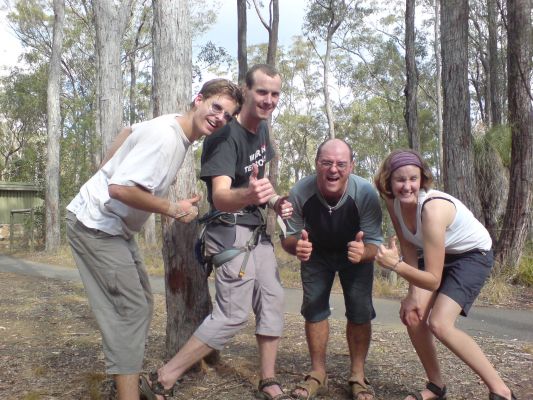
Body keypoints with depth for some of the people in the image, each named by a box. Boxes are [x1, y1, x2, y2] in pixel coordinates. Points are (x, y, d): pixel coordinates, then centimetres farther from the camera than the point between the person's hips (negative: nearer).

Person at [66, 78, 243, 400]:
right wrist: (174, 210, -23)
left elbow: (129, 131, 20)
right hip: (95, 225, -10)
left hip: (116, 227, 10)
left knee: (142, 303, 14)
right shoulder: (165, 137, -27)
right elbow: (120, 189, -33)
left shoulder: (173, 125, 3)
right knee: (131, 308, -11)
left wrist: (107, 172, 21)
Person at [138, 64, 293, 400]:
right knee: (233, 315, -11)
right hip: (231, 231, -9)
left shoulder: (261, 128, 6)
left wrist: (274, 201, 1)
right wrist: (249, 195, -56)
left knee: (273, 303, 9)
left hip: (256, 230, 9)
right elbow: (220, 196, -34)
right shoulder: (225, 136, -21)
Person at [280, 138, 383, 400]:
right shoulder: (300, 192, -32)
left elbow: (375, 243, -27)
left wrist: (363, 252, -51)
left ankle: (357, 377, 10)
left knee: (360, 312, -7)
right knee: (313, 308, 0)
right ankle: (318, 375, 16)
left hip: (357, 253, -1)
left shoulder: (366, 193, -34)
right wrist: (297, 245, -45)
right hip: (316, 254, 1)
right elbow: (287, 239, -20)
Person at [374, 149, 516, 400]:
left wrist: (395, 265, -46)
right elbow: (409, 248, -8)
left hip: (472, 255, -7)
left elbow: (433, 280, -34)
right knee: (412, 314, -7)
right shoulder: (393, 202, -16)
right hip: (441, 255, 7)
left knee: (439, 324, -21)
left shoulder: (432, 209, -37)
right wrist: (414, 294, -15)